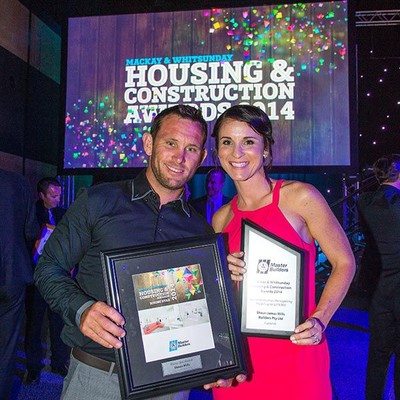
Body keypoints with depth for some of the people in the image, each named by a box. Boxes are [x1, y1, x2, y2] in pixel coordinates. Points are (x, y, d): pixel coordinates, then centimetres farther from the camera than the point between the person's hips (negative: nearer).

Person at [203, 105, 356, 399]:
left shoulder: (300, 197, -9)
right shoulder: (221, 219, 4)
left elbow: (344, 263, -3)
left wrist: (319, 320, -14)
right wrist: (224, 277, -8)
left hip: (294, 352, -3)